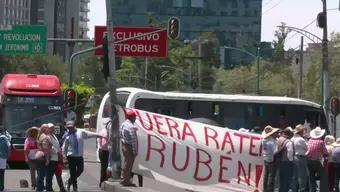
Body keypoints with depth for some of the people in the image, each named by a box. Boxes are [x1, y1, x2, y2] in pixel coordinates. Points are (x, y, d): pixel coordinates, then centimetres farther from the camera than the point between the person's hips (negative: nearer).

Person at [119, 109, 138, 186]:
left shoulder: (123, 124, 7)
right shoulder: (131, 127, -23)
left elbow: (120, 135, 14)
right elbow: (133, 140, -23)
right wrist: (135, 151, -18)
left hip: (124, 146, 9)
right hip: (129, 148, -9)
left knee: (126, 163, 19)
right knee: (129, 164, -1)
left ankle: (125, 179, 29)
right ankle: (126, 181, 5)